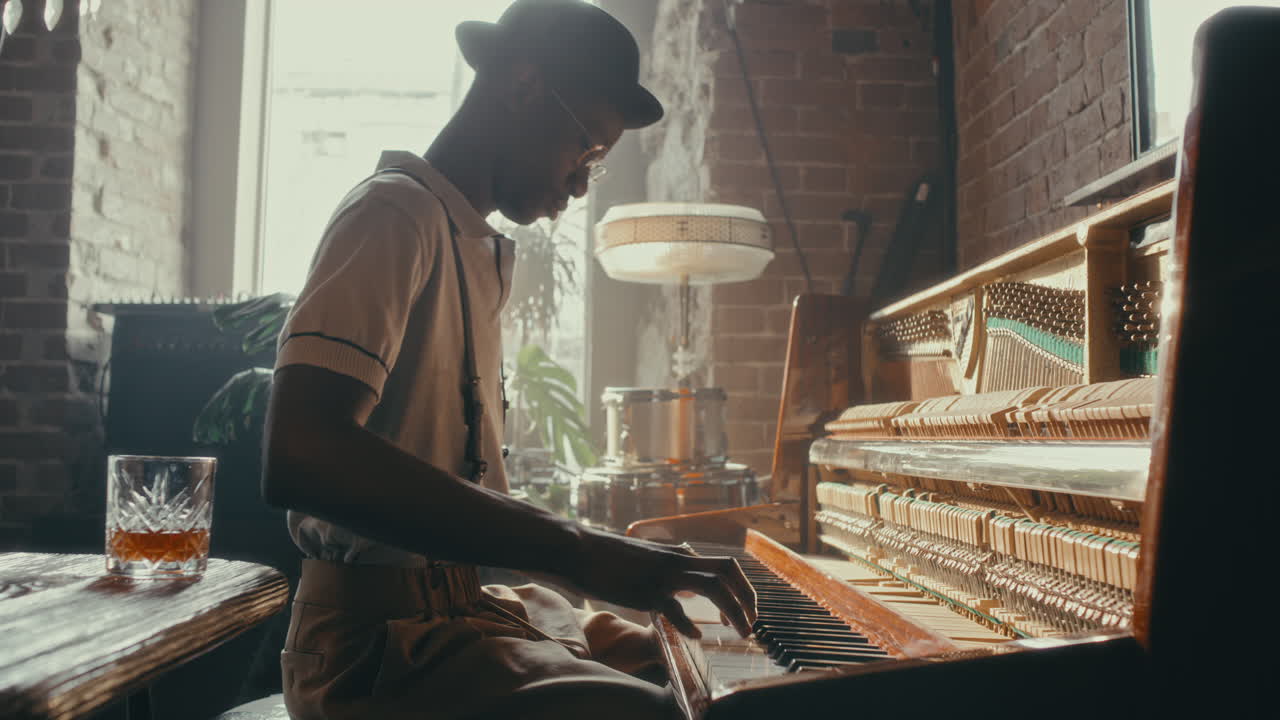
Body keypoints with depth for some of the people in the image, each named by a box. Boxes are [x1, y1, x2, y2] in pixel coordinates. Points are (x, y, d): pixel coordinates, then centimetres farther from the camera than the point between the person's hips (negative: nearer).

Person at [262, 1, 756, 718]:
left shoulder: (479, 252, 18)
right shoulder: (396, 212, -12)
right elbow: (300, 457, -28)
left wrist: (597, 547, 10)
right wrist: (577, 549, -29)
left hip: (459, 601, 9)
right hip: (380, 641, -9)